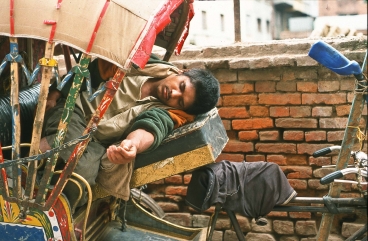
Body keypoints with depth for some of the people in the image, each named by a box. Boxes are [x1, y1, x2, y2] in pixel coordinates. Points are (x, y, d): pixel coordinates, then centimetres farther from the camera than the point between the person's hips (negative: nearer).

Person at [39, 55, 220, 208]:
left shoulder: (171, 113, -4)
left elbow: (153, 127, -26)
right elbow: (93, 71, 9)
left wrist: (134, 143, -50)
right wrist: (55, 93, 0)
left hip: (95, 143, -2)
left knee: (82, 172, -34)